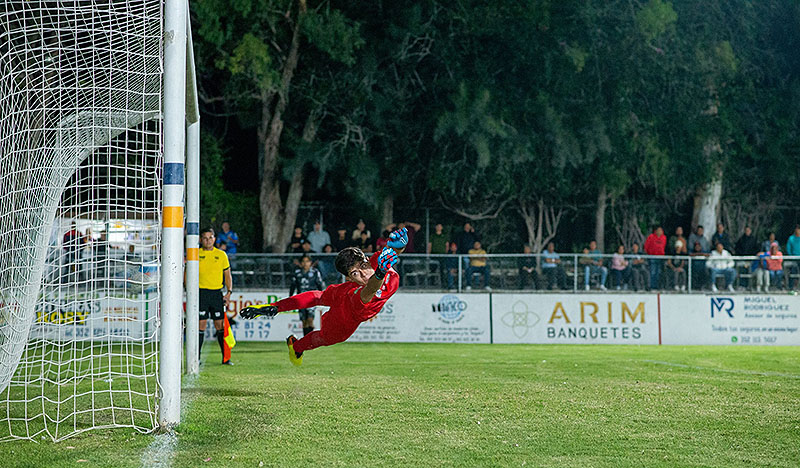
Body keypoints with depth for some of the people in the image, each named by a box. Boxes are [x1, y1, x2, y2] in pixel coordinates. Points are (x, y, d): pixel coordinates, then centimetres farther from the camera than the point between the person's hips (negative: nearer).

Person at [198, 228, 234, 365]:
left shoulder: (221, 255, 9)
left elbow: (227, 275, 14)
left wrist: (229, 292, 3)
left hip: (217, 293, 2)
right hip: (201, 293, -2)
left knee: (220, 325, 2)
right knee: (201, 326, -5)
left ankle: (225, 357, 7)